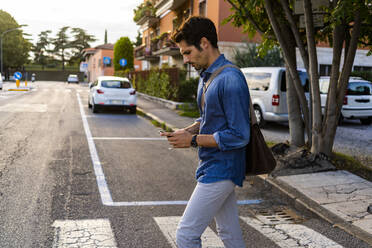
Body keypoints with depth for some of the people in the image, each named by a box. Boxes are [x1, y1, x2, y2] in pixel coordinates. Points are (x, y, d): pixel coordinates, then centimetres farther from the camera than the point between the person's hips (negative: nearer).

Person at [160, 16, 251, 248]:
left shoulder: (231, 80, -21)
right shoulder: (206, 76, 11)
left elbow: (239, 136, -22)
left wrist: (193, 140, -18)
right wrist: (187, 131, 2)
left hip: (221, 170, -9)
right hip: (213, 166, 9)